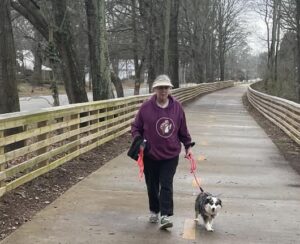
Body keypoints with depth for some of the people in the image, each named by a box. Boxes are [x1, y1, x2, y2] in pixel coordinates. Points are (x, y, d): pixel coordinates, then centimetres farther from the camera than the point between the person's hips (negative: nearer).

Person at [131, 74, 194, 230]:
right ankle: (154, 211, 29)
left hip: (170, 154, 0)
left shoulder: (177, 107, -1)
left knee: (166, 185, -6)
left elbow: (183, 129, 11)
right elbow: (135, 127, 1)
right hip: (150, 155, 0)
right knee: (152, 186, 12)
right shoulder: (146, 107, -7)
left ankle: (166, 216, -5)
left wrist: (188, 145, 11)